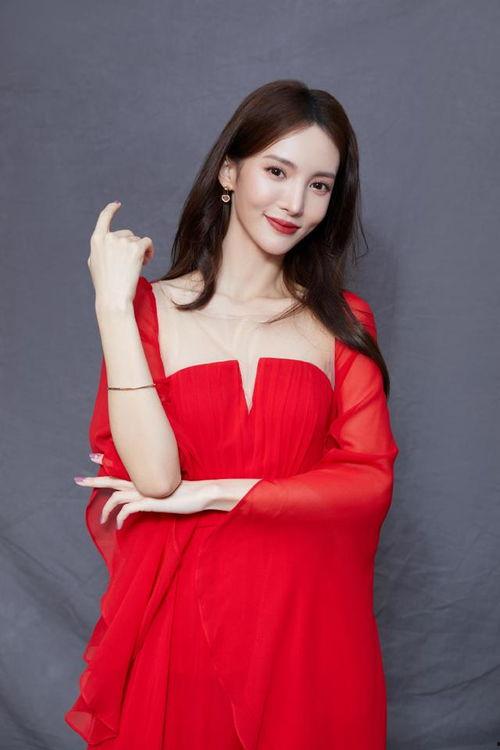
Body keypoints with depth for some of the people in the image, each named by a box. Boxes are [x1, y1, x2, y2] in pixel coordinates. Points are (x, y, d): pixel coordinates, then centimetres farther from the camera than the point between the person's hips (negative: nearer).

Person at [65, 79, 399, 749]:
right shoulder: (149, 308, -3)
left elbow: (372, 480, -7)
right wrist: (115, 303, -16)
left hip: (306, 619, 2)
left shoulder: (343, 322, 3)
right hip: (180, 617, -1)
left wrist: (211, 493, -13)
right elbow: (154, 475, -16)